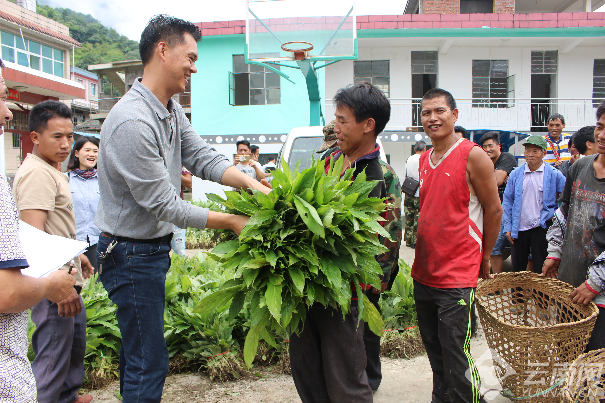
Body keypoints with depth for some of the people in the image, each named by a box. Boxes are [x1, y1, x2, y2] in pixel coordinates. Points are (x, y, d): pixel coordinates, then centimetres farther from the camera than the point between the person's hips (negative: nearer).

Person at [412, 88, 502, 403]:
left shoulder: (473, 156, -10)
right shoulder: (424, 160, 10)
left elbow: (494, 210, -5)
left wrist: (484, 259, 3)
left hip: (457, 276, -7)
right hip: (423, 273, 7)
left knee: (455, 355, -3)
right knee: (433, 348, 17)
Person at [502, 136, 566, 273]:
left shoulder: (554, 174, -3)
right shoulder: (516, 174, 3)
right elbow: (507, 201, 5)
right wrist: (508, 227, 1)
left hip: (541, 227, -2)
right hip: (519, 227, 2)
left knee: (541, 268, 3)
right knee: (518, 268, 11)